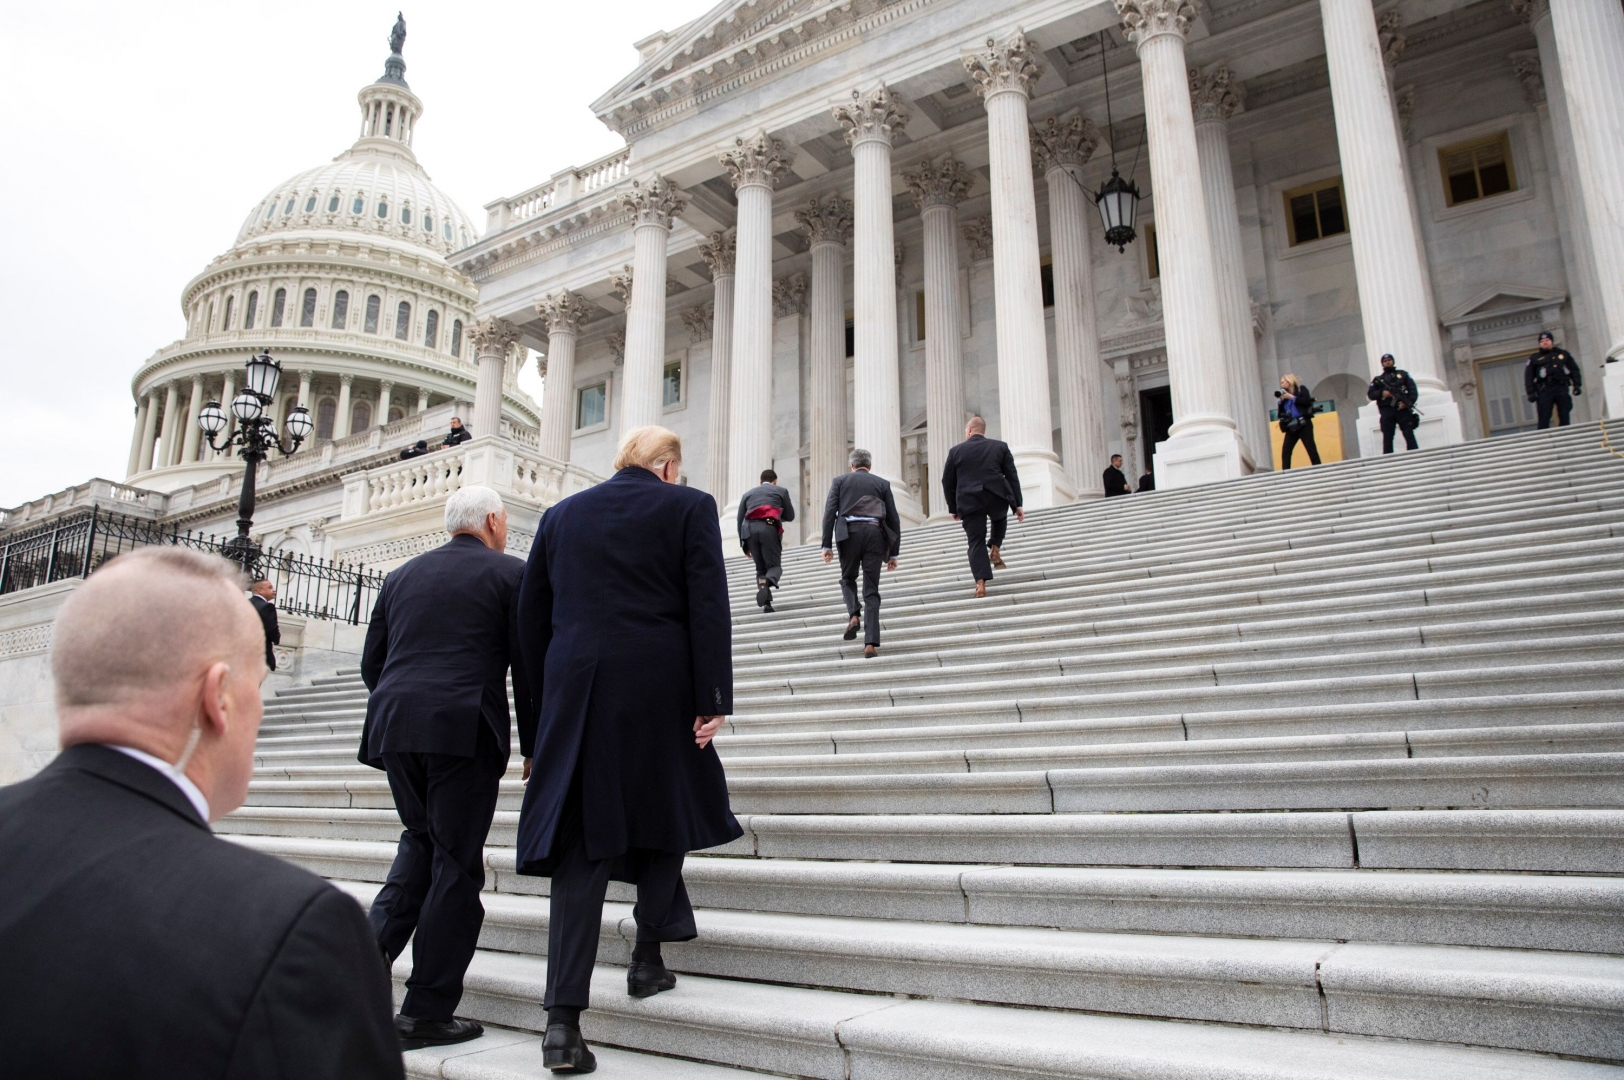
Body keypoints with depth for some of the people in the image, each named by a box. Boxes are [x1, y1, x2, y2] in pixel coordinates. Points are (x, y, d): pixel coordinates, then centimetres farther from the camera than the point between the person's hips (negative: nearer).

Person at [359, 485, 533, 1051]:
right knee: (456, 862, 3)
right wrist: (534, 745, 5)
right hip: (465, 729, -5)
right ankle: (427, 1012, 9)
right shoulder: (510, 574, 2)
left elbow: (371, 663, 17)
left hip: (393, 728, 5)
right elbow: (527, 666, -2)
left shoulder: (401, 577, 16)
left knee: (420, 841, 24)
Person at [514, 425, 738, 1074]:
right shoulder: (689, 507, 2)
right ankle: (647, 957, 25)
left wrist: (551, 696, 20)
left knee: (581, 845, 4)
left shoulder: (562, 514, 13)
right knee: (669, 815, 19)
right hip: (661, 692, -2)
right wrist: (712, 700, -6)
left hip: (577, 691, 3)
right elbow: (708, 607, -7)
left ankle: (563, 1020, 0)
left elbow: (531, 614, 14)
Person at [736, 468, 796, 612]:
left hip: (749, 528, 3)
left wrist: (744, 544, 18)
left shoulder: (748, 494, 26)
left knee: (760, 568, 12)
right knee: (775, 566, 2)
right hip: (769, 527, -3)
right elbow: (790, 516, 19)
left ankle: (766, 603, -3)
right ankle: (767, 583, -33)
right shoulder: (781, 491, 20)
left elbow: (740, 520, 17)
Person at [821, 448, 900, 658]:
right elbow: (894, 520, 12)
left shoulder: (840, 481, 15)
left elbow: (829, 512, 3)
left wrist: (827, 545, 1)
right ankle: (871, 644, -5)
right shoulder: (882, 483, 18)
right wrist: (893, 553, 15)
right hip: (875, 533, 1)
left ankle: (854, 615, -4)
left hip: (849, 533, -1)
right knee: (871, 591, 3)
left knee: (848, 579, 23)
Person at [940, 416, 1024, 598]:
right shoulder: (1000, 447, 8)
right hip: (997, 498, 1)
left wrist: (953, 508, 19)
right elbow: (1012, 476, 6)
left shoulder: (956, 451, 7)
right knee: (1000, 519, 34)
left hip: (969, 503, -1)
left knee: (976, 542, 2)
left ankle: (981, 583, -9)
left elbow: (947, 483, 10)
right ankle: (995, 550, 18)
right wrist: (1017, 505, 8)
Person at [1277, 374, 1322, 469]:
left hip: (1303, 425, -5)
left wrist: (1292, 397, -11)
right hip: (1291, 427, 5)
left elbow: (1307, 402, -14)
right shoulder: (1285, 394, 16)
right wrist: (1281, 401, 1)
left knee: (1311, 449, -6)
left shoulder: (1301, 389, 4)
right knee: (1285, 452, -7)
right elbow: (1281, 413, 14)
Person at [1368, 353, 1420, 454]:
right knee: (1387, 437, -4)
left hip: (1402, 409, 0)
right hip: (1387, 411, 0)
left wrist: (1407, 402, -9)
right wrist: (1382, 393, -10)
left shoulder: (1402, 374, 18)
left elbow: (1413, 390, 8)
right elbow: (1370, 394, 10)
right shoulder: (1378, 379, 19)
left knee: (1409, 435, -6)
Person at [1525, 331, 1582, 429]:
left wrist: (1577, 385, 5)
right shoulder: (1534, 359, 14)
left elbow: (1574, 370, 17)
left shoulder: (1564, 354, 19)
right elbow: (1528, 377, 8)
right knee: (1544, 418, -9)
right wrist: (1531, 393, -3)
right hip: (1545, 390, -2)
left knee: (1564, 417, 0)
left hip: (1562, 388, 2)